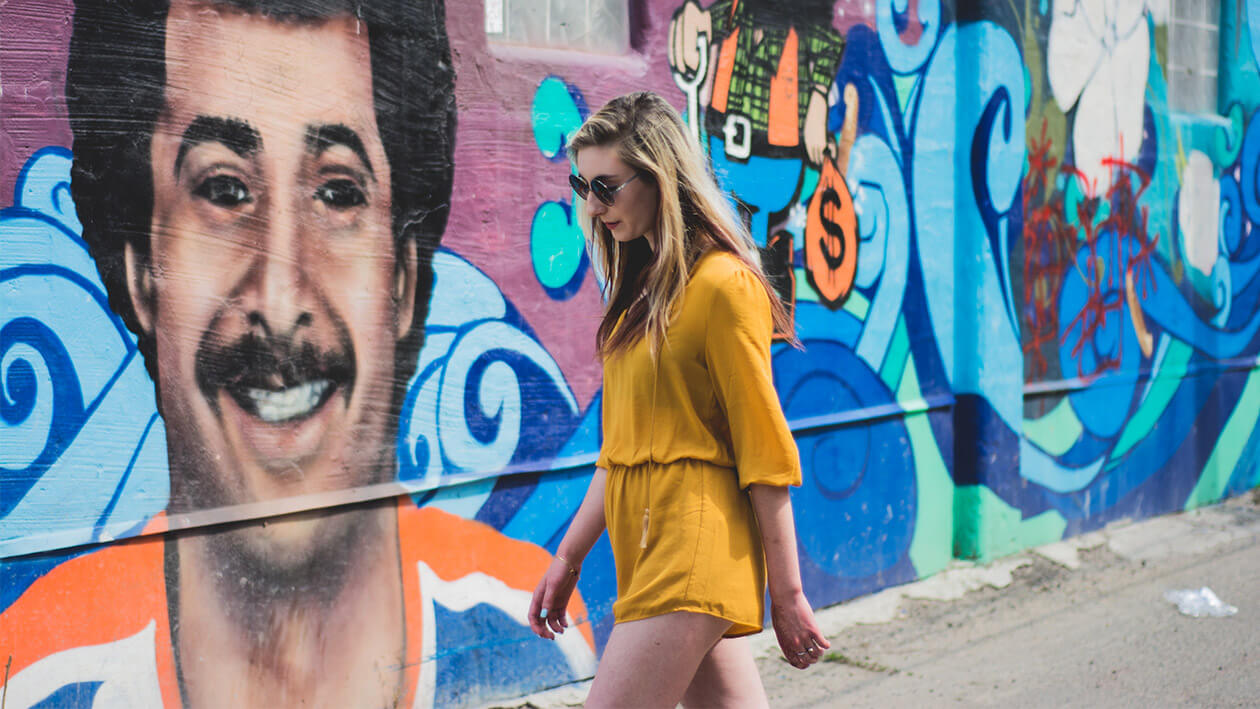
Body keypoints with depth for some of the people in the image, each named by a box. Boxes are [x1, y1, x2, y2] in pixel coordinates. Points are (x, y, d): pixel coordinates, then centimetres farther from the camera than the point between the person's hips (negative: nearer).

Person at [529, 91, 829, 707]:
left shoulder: (723, 286, -12)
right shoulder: (644, 286, 15)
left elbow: (764, 453, -12)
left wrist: (786, 595, -9)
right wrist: (568, 558, 17)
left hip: (692, 558, -8)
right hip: (644, 551, 8)